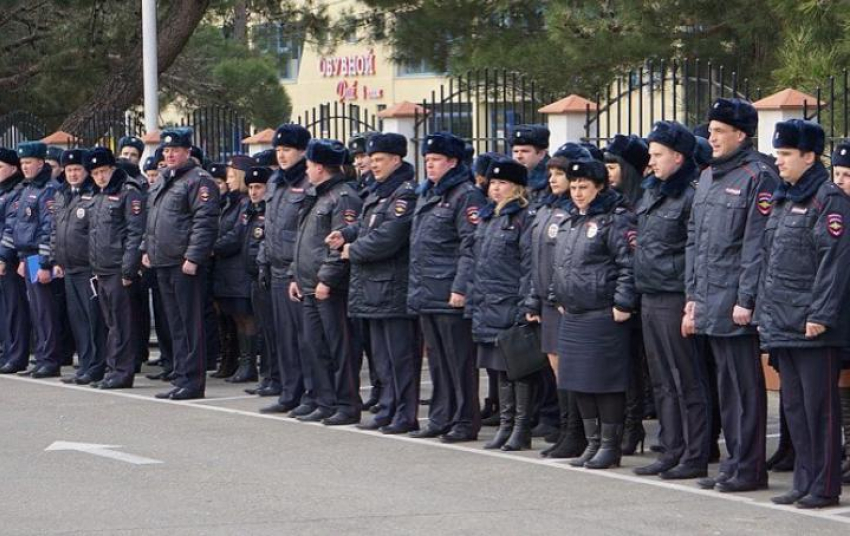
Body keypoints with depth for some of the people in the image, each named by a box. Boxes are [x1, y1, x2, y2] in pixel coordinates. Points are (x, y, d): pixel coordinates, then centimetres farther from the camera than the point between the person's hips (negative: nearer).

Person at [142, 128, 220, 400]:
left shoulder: (198, 181, -10)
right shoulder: (162, 181, 18)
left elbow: (204, 222, -17)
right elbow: (152, 219, 26)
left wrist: (193, 257, -22)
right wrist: (147, 249, 18)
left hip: (185, 265, -9)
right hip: (163, 264, 9)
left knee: (190, 324, -5)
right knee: (175, 325, 13)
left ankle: (193, 381, -1)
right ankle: (181, 378, 18)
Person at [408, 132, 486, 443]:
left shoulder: (466, 196, -10)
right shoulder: (426, 195, 17)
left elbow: (471, 247, -16)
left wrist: (461, 288, -21)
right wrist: (415, 287, 20)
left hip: (449, 294, -9)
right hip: (425, 294, 9)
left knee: (459, 360, -3)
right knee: (437, 359, 13)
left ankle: (465, 423, 2)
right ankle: (441, 418, 20)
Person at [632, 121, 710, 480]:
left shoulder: (691, 196, -12)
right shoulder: (651, 193, 15)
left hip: (676, 299, -9)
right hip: (650, 298, 9)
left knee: (688, 382, -3)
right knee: (663, 382, 12)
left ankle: (695, 458, 1)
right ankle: (672, 451, 19)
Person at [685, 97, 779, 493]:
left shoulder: (758, 178, -10)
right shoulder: (708, 178, 15)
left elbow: (756, 245, -15)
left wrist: (746, 300, -18)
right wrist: (693, 295, 14)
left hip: (737, 304, -8)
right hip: (711, 304, 8)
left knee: (746, 386, -3)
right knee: (726, 385, 13)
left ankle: (750, 468, 2)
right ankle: (735, 461, 19)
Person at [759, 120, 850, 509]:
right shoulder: (782, 201, 17)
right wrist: (764, 312, 17)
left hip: (813, 328, -9)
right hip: (783, 326, 9)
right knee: (794, 405, 11)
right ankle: (804, 482, 18)